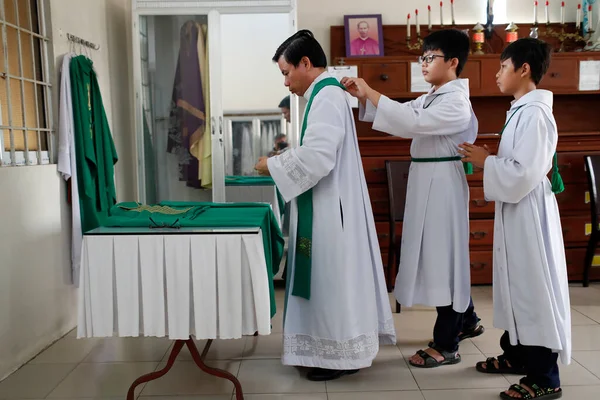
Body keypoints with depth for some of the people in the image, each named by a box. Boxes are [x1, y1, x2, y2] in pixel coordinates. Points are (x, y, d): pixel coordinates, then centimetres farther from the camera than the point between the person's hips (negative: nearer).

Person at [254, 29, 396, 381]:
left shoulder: (327, 97, -17)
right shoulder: (327, 94, 15)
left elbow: (317, 157, -25)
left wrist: (273, 165, -13)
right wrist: (283, 158, 8)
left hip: (330, 209, -11)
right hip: (327, 206, 11)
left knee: (333, 279, 0)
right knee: (330, 279, 16)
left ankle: (343, 354, 13)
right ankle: (341, 347, 28)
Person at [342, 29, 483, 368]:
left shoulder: (456, 102, -15)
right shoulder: (430, 99, 14)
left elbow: (410, 121, -27)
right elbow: (403, 115, 11)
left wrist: (370, 92, -22)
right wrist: (363, 96, -3)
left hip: (442, 183, -9)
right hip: (427, 183, 10)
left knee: (443, 255, -3)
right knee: (440, 254, 18)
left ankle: (446, 345, 8)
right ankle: (467, 321, 36)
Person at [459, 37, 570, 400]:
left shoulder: (534, 113, -19)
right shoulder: (523, 110, 12)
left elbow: (524, 173, -24)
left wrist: (486, 161, -13)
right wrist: (489, 160, 7)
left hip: (528, 211, -10)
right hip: (516, 209, 10)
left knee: (534, 286, -2)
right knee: (517, 283, 18)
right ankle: (517, 353, 33)